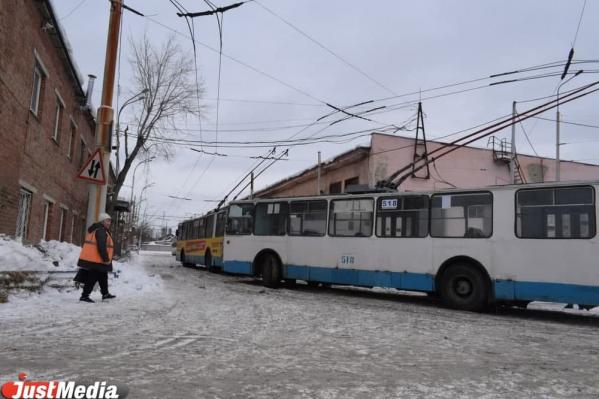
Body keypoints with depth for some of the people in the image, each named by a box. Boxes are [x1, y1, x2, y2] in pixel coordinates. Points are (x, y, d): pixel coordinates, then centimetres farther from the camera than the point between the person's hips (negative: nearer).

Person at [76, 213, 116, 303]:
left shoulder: (95, 229, 18)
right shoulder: (101, 231, -17)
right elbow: (101, 247, -25)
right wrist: (106, 259, -21)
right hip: (96, 260, -11)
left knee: (103, 277, 21)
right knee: (92, 278, -5)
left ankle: (105, 294, 32)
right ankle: (84, 296, 0)